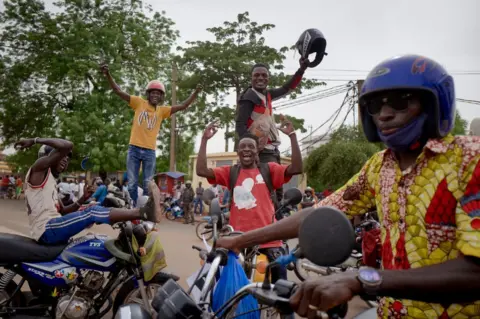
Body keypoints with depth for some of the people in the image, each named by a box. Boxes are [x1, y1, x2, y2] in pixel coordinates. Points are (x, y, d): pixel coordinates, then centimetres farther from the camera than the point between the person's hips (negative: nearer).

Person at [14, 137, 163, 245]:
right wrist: (35, 140, -10)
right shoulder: (39, 168, -3)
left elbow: (62, 211, 21)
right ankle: (144, 212, -36)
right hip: (46, 229, -11)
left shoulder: (51, 181, 24)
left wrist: (82, 199, 7)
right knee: (93, 212, -26)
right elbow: (67, 145, -21)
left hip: (52, 228, 11)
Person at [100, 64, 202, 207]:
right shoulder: (139, 103, 2)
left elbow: (182, 106, 3)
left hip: (150, 151, 1)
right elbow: (118, 91, -2)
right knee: (132, 184, 6)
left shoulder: (162, 110, 6)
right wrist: (108, 75, -15)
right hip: (134, 149, -1)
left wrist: (195, 93, -9)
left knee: (148, 185, 8)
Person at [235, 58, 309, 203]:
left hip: (272, 150, 9)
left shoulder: (267, 94, 13)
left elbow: (286, 89, 26)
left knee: (278, 191, 13)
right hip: (261, 152, -9)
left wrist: (301, 70, 16)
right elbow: (240, 125, -16)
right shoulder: (249, 97, -10)